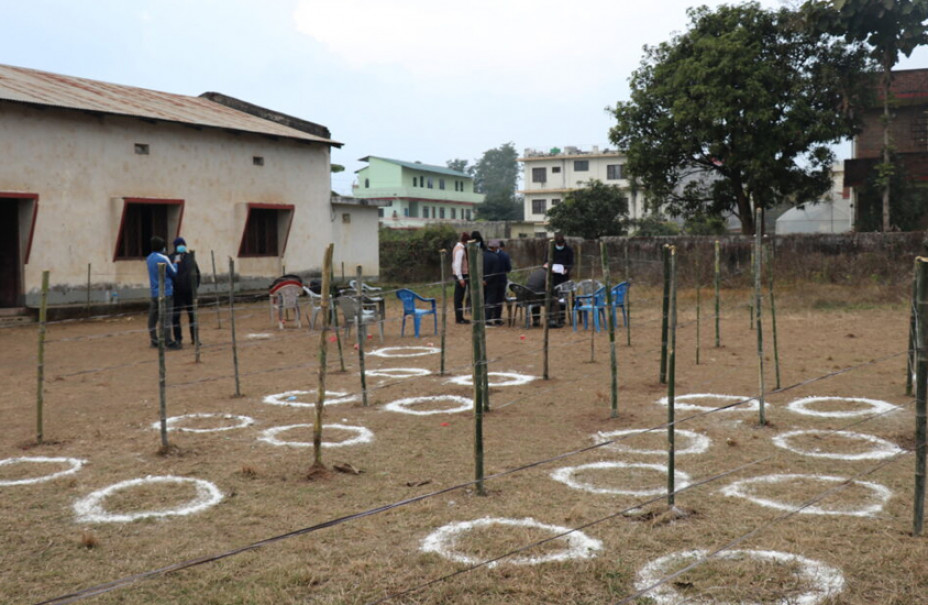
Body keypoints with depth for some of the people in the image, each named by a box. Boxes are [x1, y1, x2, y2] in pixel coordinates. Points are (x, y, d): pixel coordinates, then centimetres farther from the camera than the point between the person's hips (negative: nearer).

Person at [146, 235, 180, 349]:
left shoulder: (149, 259, 11)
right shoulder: (163, 258, -12)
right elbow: (174, 273, -5)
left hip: (153, 292, 7)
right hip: (165, 292, -7)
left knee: (152, 317, 11)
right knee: (166, 317, -7)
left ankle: (154, 341, 19)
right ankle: (168, 342, -10)